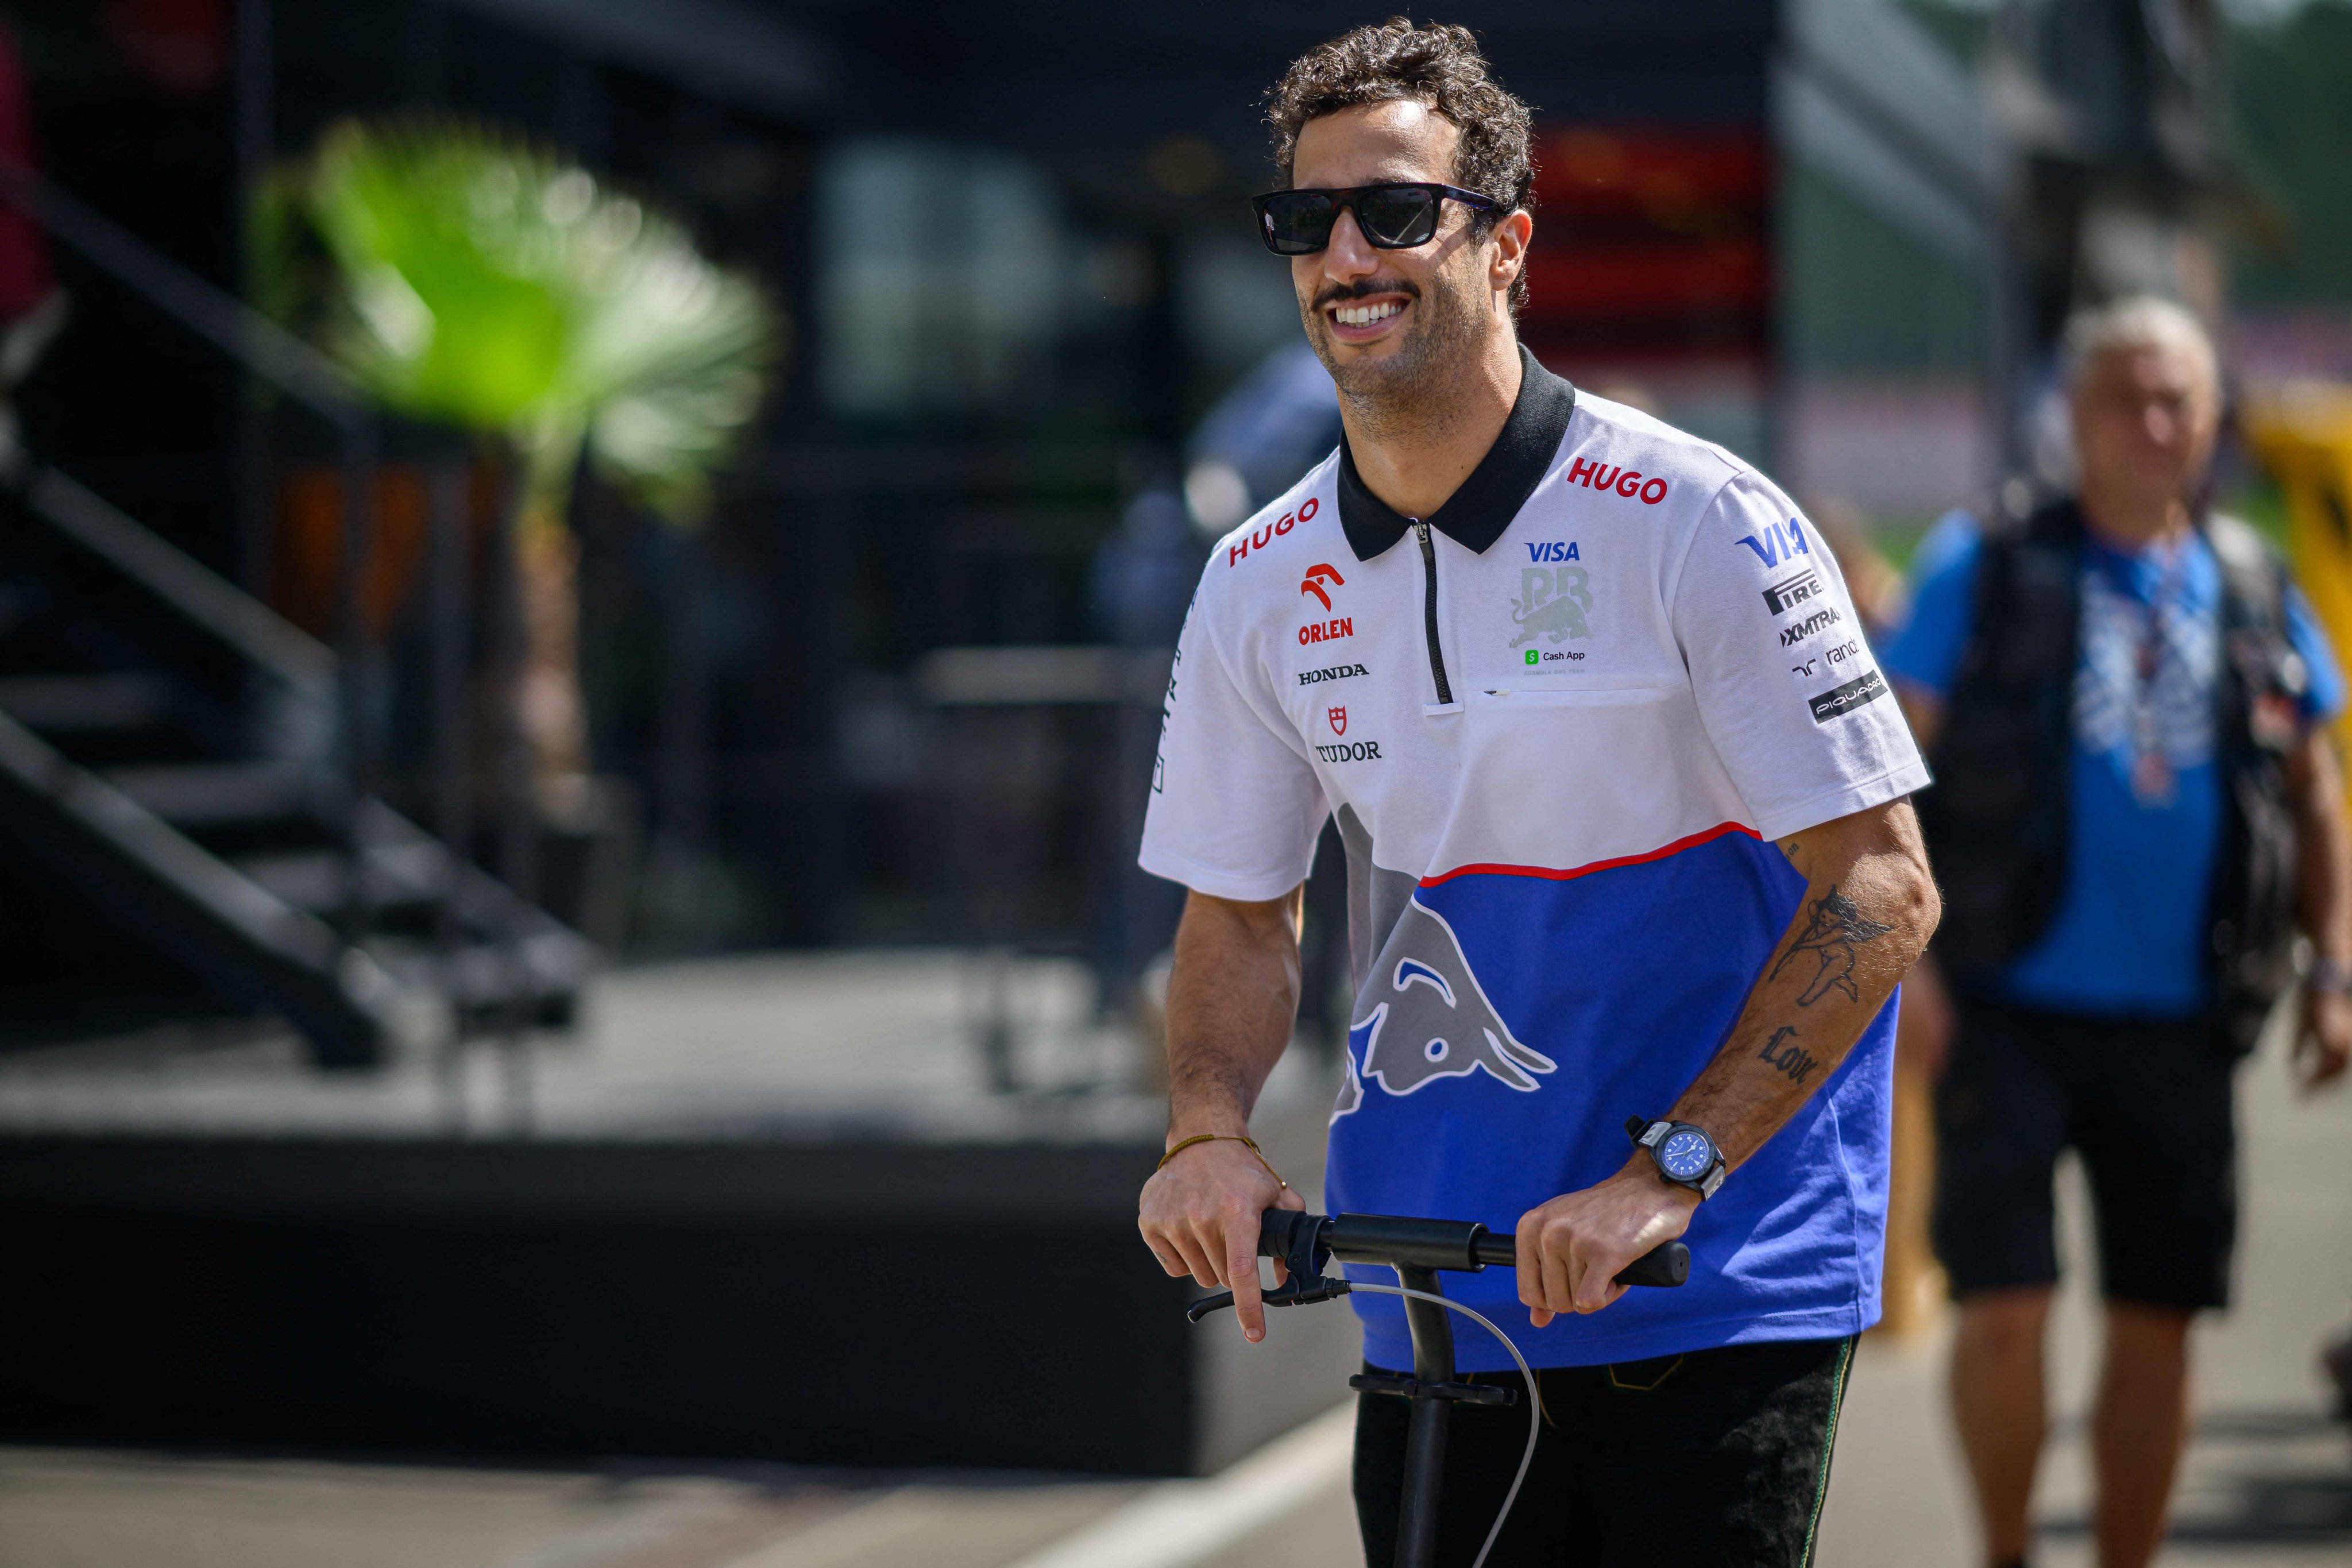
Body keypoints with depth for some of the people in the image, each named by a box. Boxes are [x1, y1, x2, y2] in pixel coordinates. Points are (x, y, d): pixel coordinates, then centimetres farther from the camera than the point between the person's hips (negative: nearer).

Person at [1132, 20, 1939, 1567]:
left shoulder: (1700, 524, -12)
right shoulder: (1260, 585, 4)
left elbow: (1881, 882, -13)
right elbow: (1239, 913, 12)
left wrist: (1666, 1175, -21)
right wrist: (1211, 1131, -8)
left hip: (1715, 1282, -4)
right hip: (1428, 1297, 5)